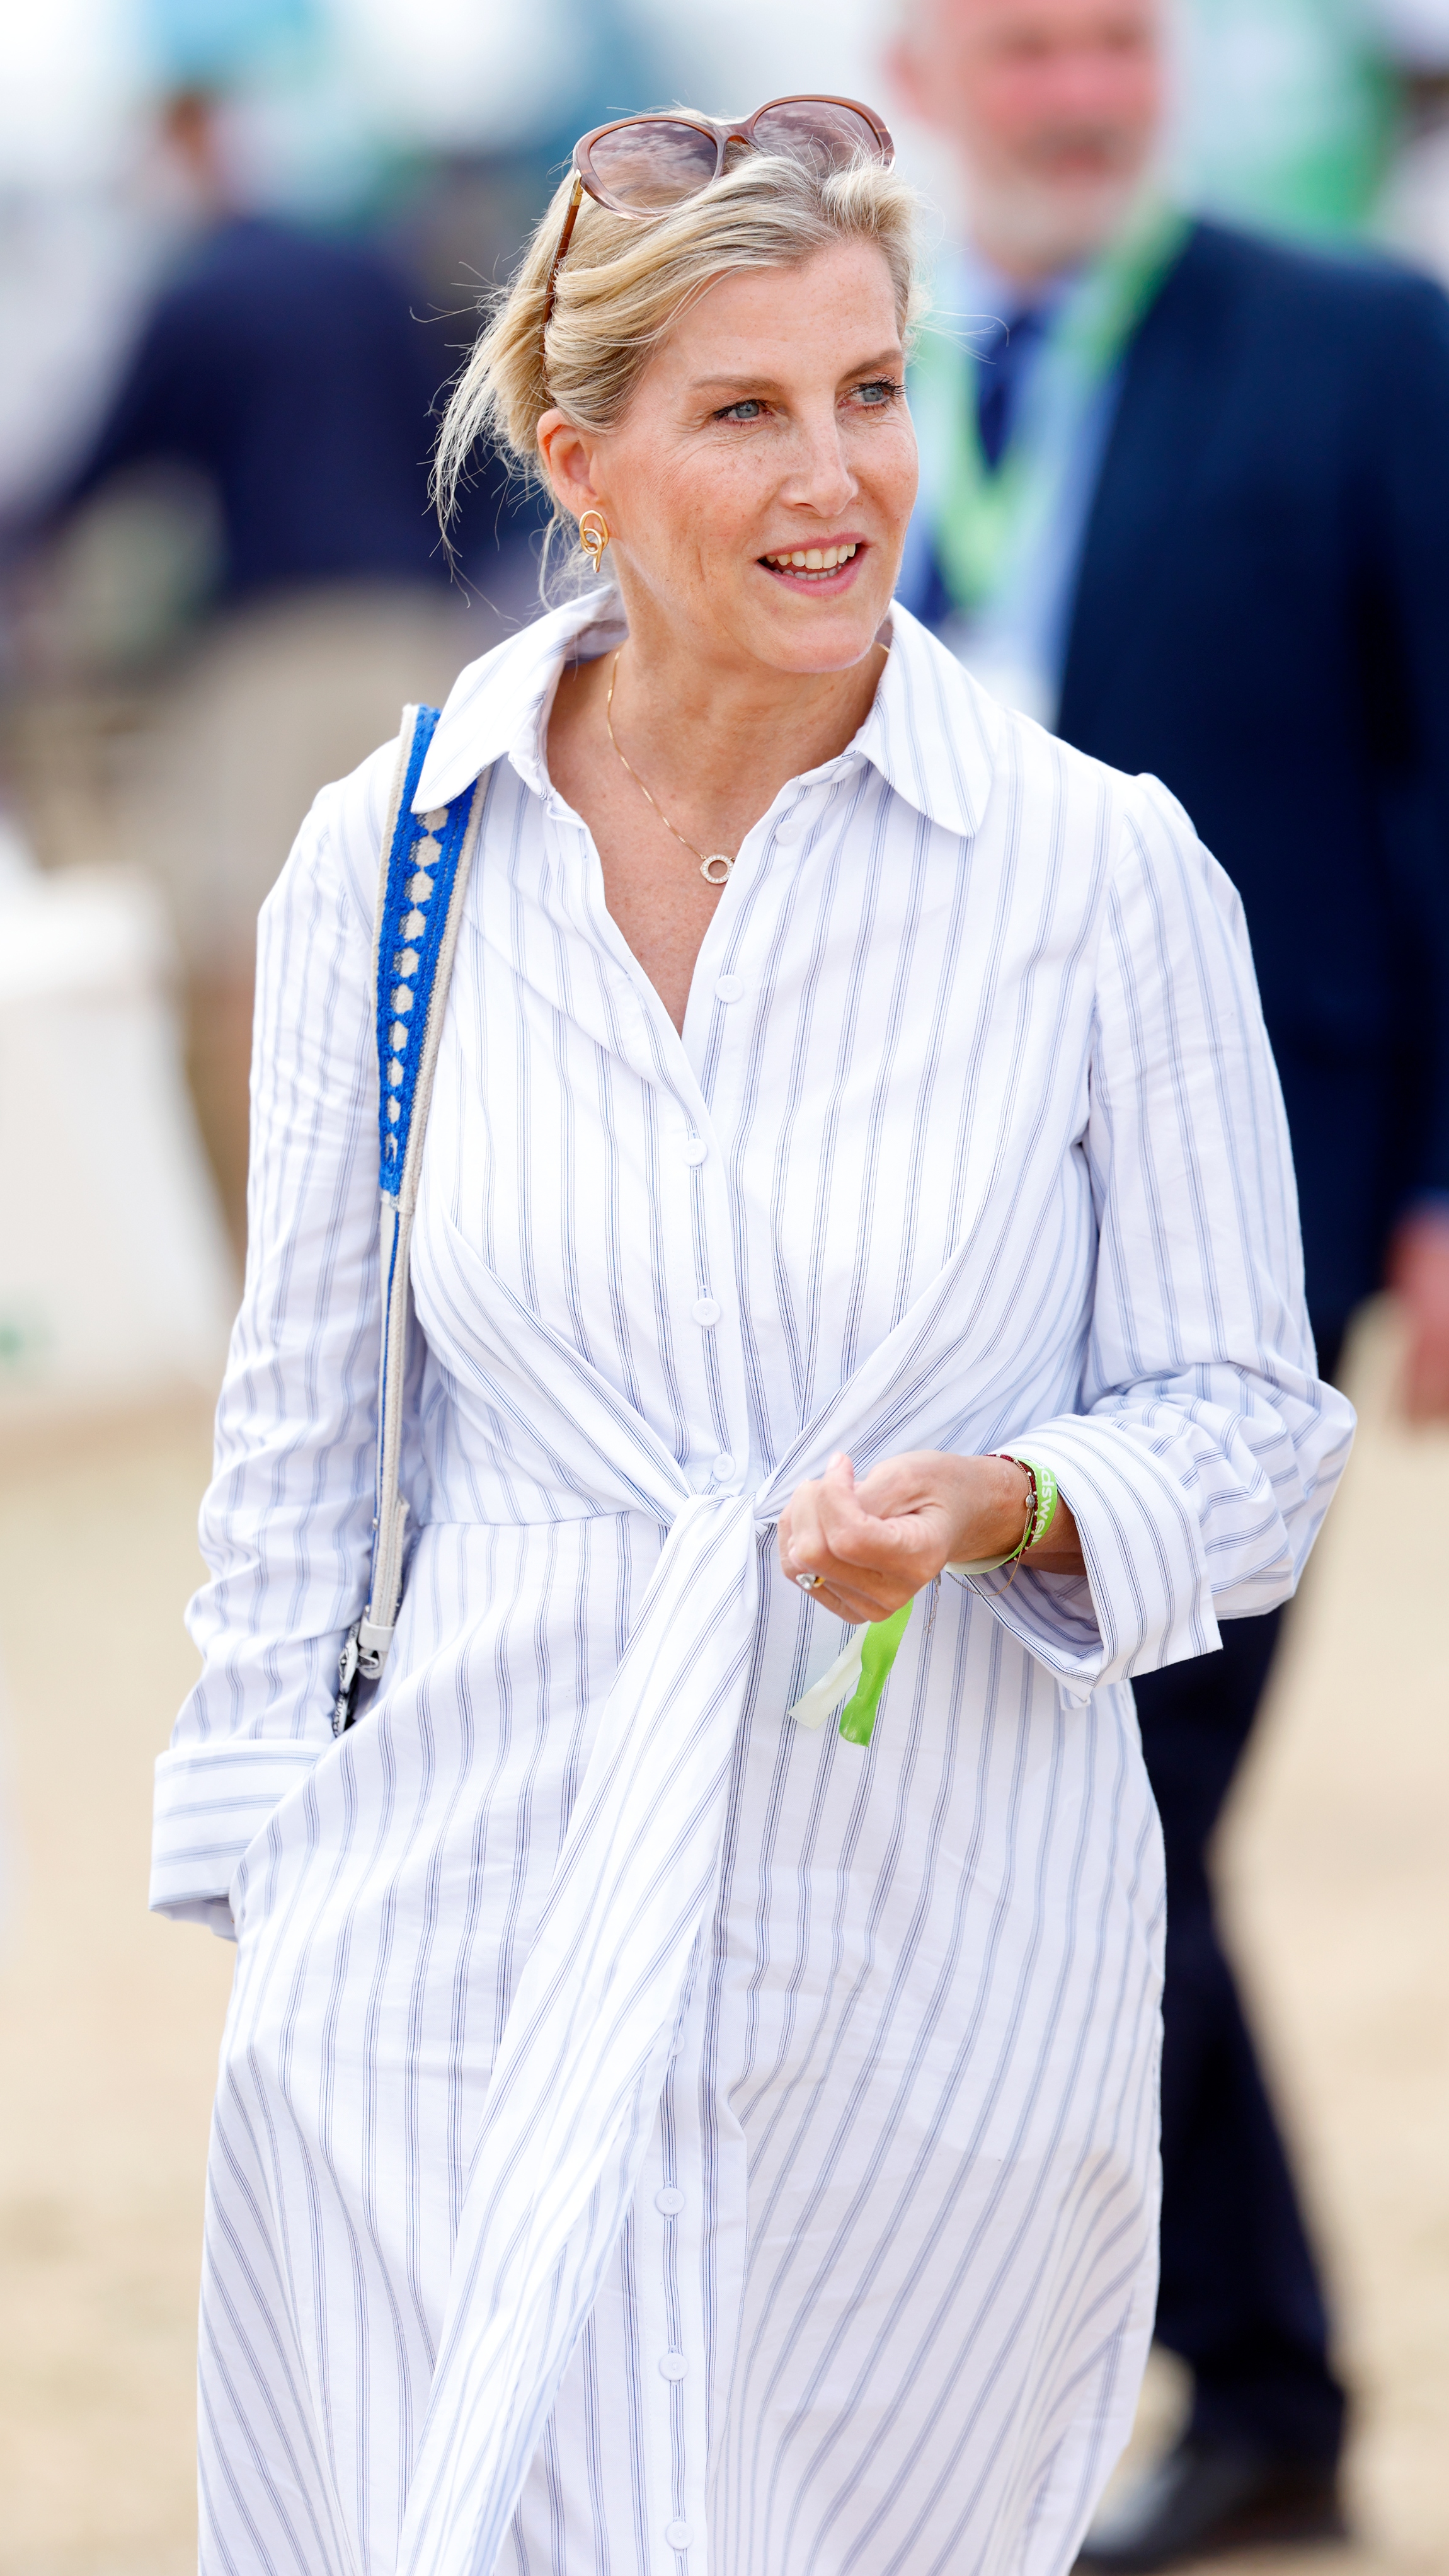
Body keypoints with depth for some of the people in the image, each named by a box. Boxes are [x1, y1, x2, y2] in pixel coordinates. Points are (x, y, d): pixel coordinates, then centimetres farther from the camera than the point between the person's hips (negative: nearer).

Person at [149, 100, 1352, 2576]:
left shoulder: (1105, 870, -4)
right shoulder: (385, 860, 2)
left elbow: (1252, 1425, 2)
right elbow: (301, 1439, 10)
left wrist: (1008, 1507, -18)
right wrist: (266, 1905, 8)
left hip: (936, 1963, -1)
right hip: (467, 1960, 1)